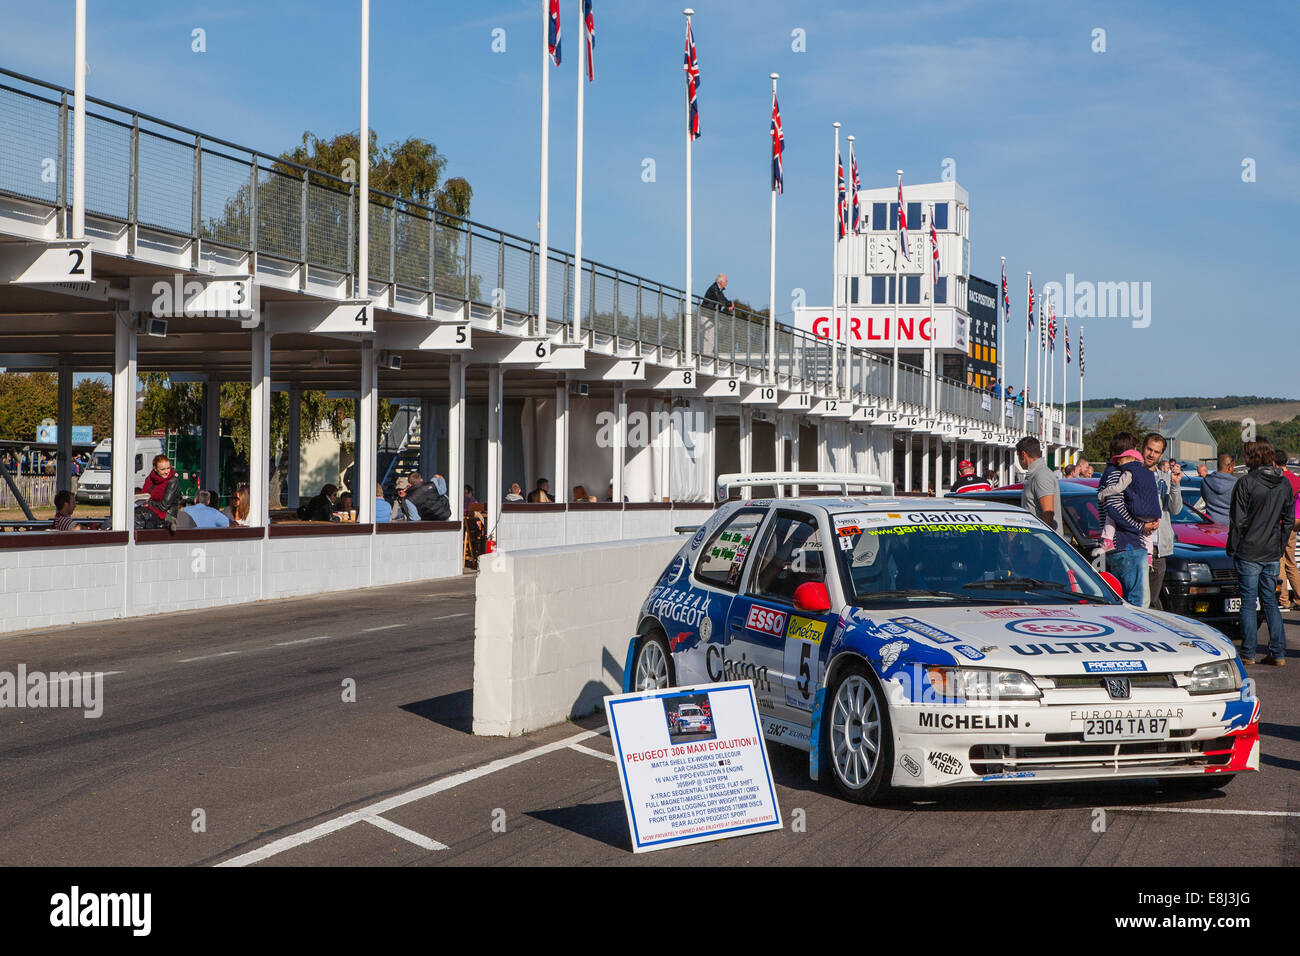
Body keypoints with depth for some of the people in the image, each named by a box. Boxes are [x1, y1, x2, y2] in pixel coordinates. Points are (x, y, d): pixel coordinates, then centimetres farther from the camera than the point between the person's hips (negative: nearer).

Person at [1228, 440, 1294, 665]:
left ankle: (1248, 654, 3)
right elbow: (1289, 520, 11)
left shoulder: (1246, 483, -12)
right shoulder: (1284, 484, 5)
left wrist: (1232, 548, -1)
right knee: (1270, 602, 12)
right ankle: (1278, 653, 9)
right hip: (1272, 554, 5)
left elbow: (1237, 521, -11)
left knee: (1248, 603, 1)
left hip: (1249, 552, -5)